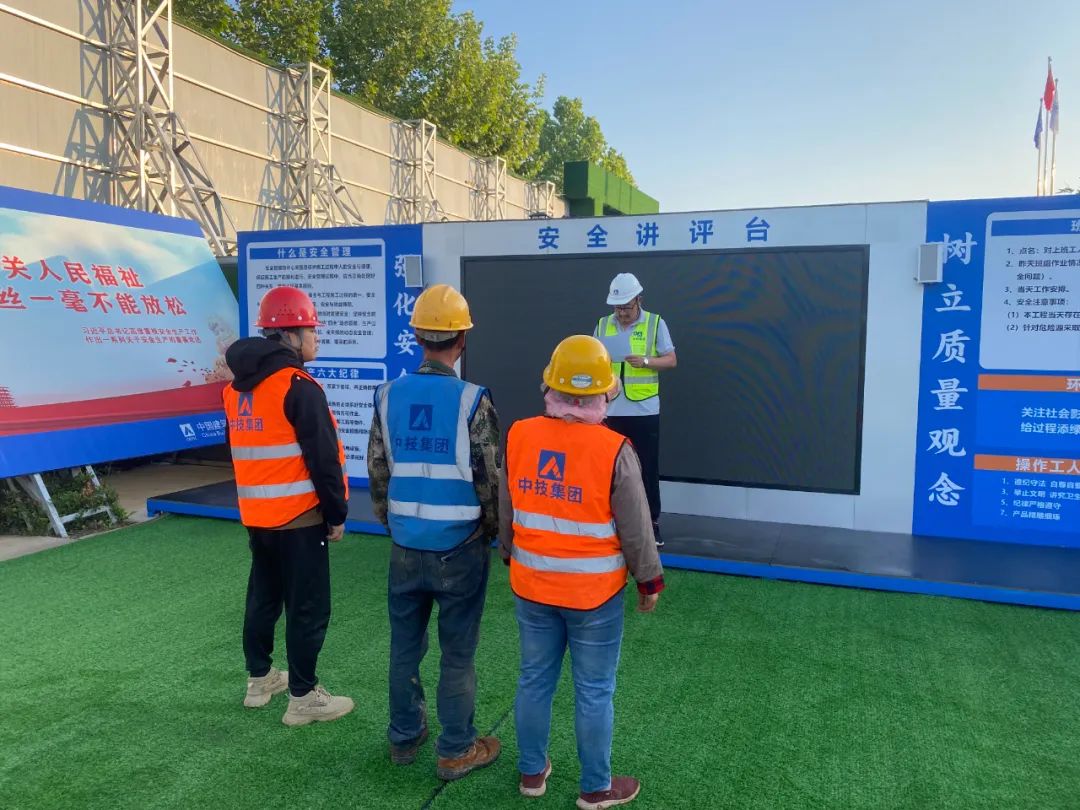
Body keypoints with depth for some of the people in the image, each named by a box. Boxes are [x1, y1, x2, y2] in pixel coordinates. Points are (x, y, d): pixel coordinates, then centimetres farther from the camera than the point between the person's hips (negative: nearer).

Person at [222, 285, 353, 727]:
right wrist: (337, 513, -9)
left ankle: (259, 679, 34)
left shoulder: (236, 388, 9)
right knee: (308, 607, 2)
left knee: (263, 596, 21)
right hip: (300, 517, -8)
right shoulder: (299, 387, -17)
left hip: (256, 515, 8)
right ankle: (303, 696, 11)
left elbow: (240, 451, 16)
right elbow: (323, 458, -19)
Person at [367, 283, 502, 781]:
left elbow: (377, 473, 5)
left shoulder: (388, 396, -2)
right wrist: (493, 531, 6)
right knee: (457, 653, 9)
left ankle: (404, 737, 32)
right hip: (460, 547, -4)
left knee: (405, 646, 17)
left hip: (406, 546, 4)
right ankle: (456, 751, 22)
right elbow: (489, 479, -10)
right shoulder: (472, 401, -15)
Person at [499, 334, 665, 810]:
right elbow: (636, 530, -11)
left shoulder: (519, 436, -7)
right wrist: (650, 580, 4)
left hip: (531, 586, 4)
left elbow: (505, 513, 5)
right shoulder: (613, 450, -19)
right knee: (594, 692, 11)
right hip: (594, 592, -4)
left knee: (534, 681, 19)